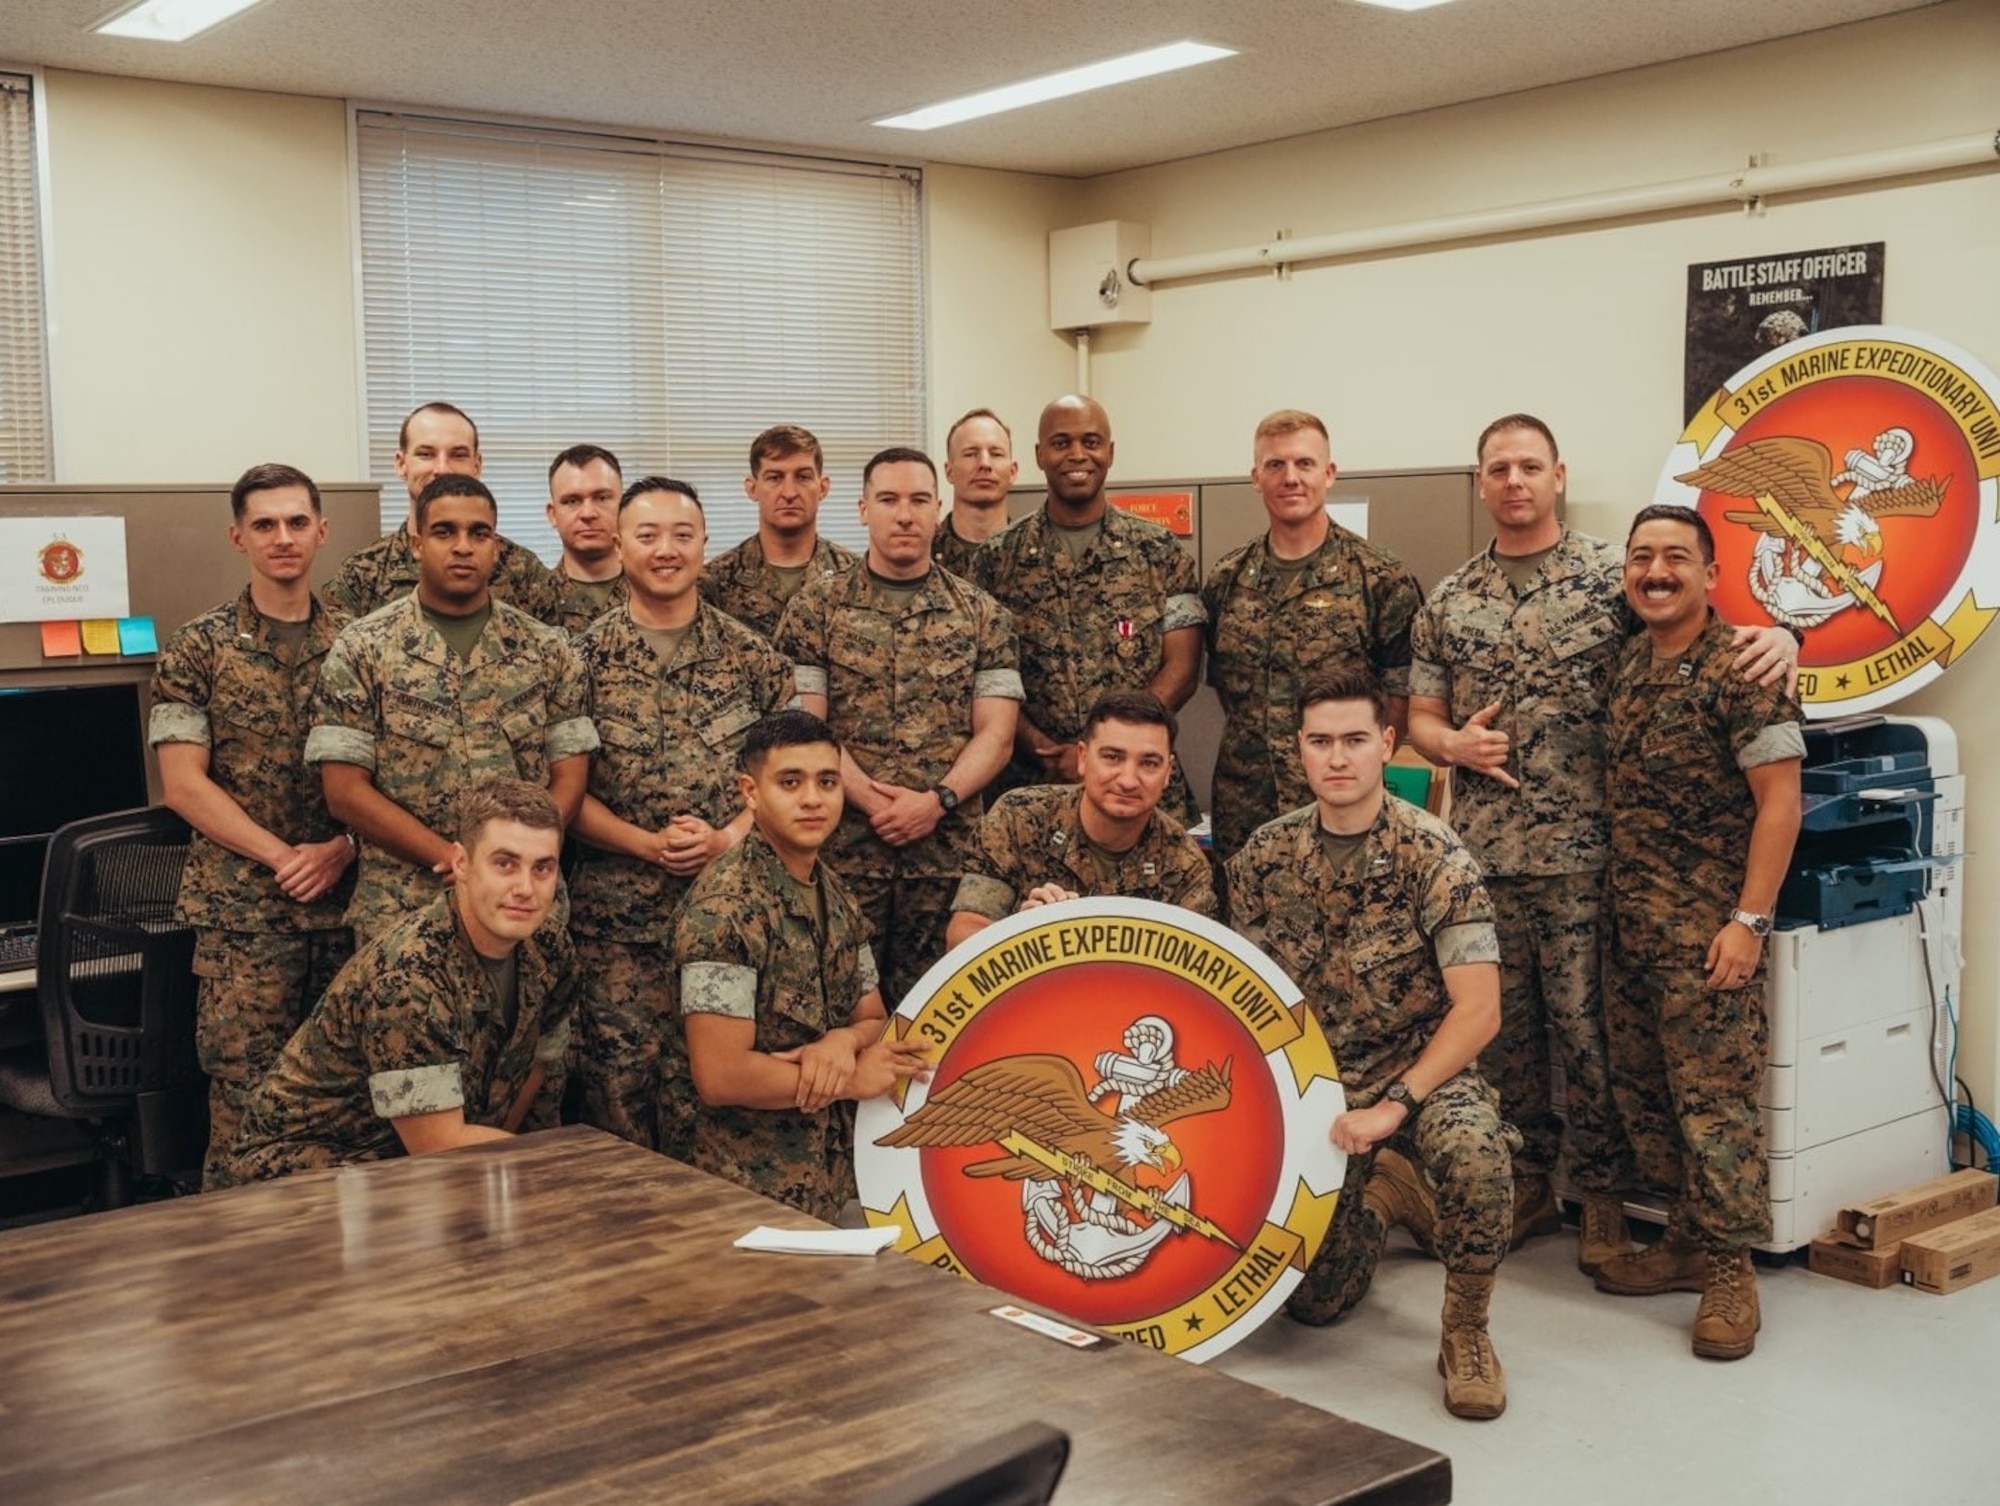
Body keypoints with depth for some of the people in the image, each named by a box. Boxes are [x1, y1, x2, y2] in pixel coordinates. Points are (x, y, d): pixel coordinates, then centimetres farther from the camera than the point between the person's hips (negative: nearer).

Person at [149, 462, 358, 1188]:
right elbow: (184, 783, -3)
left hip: (351, 899, 2)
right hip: (242, 908, -2)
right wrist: (284, 857, -11)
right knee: (244, 1100, -2)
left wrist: (342, 847, -9)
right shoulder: (198, 648, 2)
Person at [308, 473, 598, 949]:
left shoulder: (547, 650, 6)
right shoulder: (362, 649, 1)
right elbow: (345, 790, -5)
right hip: (400, 913, -1)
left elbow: (569, 779, 3)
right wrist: (452, 857, -14)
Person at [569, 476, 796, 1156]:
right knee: (620, 1070, 1)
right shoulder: (588, 658, 2)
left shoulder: (751, 655, 6)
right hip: (615, 914, -1)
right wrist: (650, 844, -12)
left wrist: (728, 838, -10)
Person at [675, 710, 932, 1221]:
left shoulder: (835, 897, 7)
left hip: (835, 1178, 7)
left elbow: (874, 1021, 11)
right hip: (756, 1192, -7)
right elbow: (720, 1074, -24)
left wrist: (843, 1040, -12)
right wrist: (850, 1081, -15)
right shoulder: (725, 907, -20)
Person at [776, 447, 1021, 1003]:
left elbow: (995, 733, 4)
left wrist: (937, 801, -12)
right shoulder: (817, 606, 5)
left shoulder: (980, 614, 9)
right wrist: (871, 801, -14)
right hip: (842, 846, -1)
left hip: (949, 849, 1)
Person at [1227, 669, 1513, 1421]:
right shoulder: (1263, 855, -2)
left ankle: (1466, 1333, -10)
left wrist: (1393, 1106, -25)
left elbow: (1478, 1009, -18)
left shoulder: (1433, 856, -13)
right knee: (1314, 1301, -3)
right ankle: (1379, 1192, 32)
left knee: (1475, 1153, -38)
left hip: (1423, 1070, -3)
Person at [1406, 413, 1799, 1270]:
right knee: (1502, 1028, 10)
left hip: (1582, 853, -3)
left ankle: (1603, 1198, 17)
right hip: (1481, 854, 3)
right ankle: (1524, 1185, 25)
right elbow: (1419, 719, 14)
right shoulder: (1448, 602, 11)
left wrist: (1775, 634, -19)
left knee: (1586, 1027, 2)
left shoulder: (1611, 575, 0)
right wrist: (1455, 743, -7)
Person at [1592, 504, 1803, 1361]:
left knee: (1714, 1098, -3)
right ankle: (1689, 1238, 25)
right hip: (1626, 923, 7)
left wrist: (1750, 919, -18)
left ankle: (1730, 1267, 7)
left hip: (1704, 928, -7)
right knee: (1641, 1091, 12)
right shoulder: (1623, 666, 10)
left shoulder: (1739, 669, -11)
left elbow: (1779, 799, -14)